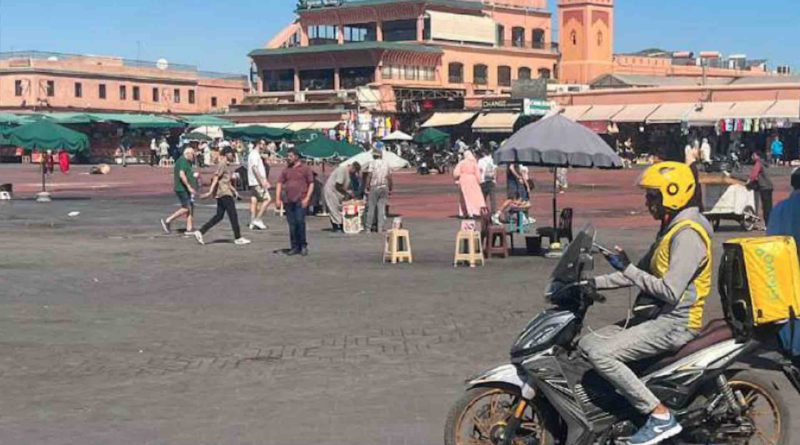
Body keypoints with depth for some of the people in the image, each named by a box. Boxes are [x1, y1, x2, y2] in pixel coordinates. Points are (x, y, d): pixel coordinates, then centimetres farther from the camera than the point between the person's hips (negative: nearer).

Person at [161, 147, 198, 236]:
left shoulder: (187, 162, 19)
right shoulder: (182, 161, -13)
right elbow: (181, 175, -25)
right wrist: (189, 187, -27)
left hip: (186, 189, 10)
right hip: (182, 189, -10)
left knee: (190, 208, 5)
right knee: (186, 208, -11)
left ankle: (189, 229, 3)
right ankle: (167, 221, -4)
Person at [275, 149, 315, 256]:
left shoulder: (305, 168, 3)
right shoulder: (286, 170, 15)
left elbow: (311, 184, 1)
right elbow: (280, 184, 14)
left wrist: (307, 198, -9)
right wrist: (278, 199, 3)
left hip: (300, 201, -5)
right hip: (288, 201, 5)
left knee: (300, 221, -12)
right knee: (291, 224, 5)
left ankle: (303, 246, -1)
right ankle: (295, 247, 11)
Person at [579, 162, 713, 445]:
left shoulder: (687, 235, -17)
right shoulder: (671, 229, 16)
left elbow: (670, 292, -25)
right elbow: (641, 274, 20)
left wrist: (627, 268, -21)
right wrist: (595, 284, 10)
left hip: (674, 323, -10)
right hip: (656, 317, 10)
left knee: (601, 353, -23)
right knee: (586, 345, 6)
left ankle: (661, 416, -18)